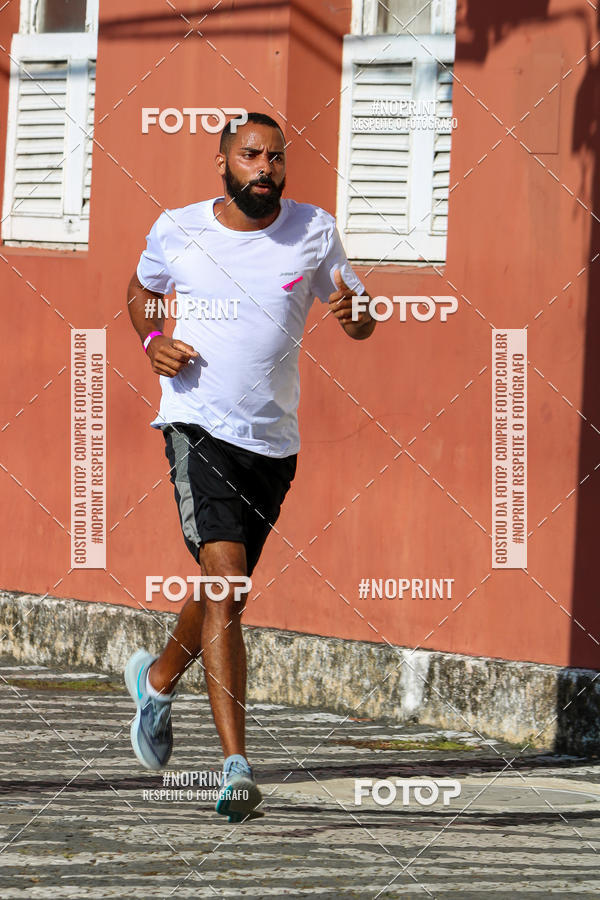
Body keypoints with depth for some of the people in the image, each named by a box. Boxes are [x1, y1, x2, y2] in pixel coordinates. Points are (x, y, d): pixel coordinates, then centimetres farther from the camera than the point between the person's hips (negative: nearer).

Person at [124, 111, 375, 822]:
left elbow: (362, 324, 10)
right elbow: (141, 290, 20)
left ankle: (158, 678, 49)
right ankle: (236, 765, -23)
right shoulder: (177, 231, 0)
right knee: (226, 583, -20)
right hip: (198, 424, -4)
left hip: (274, 440, 4)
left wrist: (352, 311, -14)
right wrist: (152, 340, 0)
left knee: (224, 592, 17)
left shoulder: (314, 231, 2)